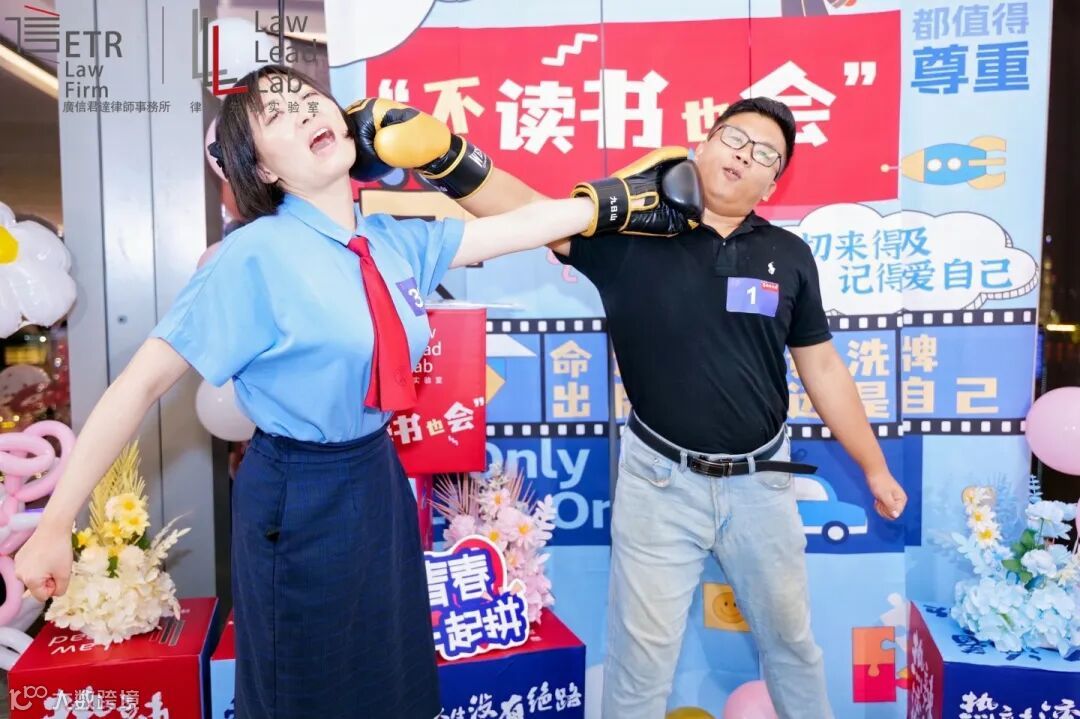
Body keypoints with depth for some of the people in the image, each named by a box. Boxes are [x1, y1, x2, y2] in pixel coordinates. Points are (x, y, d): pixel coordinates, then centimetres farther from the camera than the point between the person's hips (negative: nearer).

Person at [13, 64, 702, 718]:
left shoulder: (399, 240, -1)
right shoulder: (255, 257, -19)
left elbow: (527, 223, 4)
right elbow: (144, 381, -18)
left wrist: (639, 194, 5)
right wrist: (56, 522, -18)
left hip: (380, 480, 6)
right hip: (297, 500, -5)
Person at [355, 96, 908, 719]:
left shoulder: (789, 256, -1)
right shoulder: (632, 231, -8)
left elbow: (823, 369, 7)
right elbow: (527, 210, -19)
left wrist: (876, 468, 12)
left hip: (760, 482, 3)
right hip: (659, 480, -2)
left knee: (791, 638, 24)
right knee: (641, 655, 13)